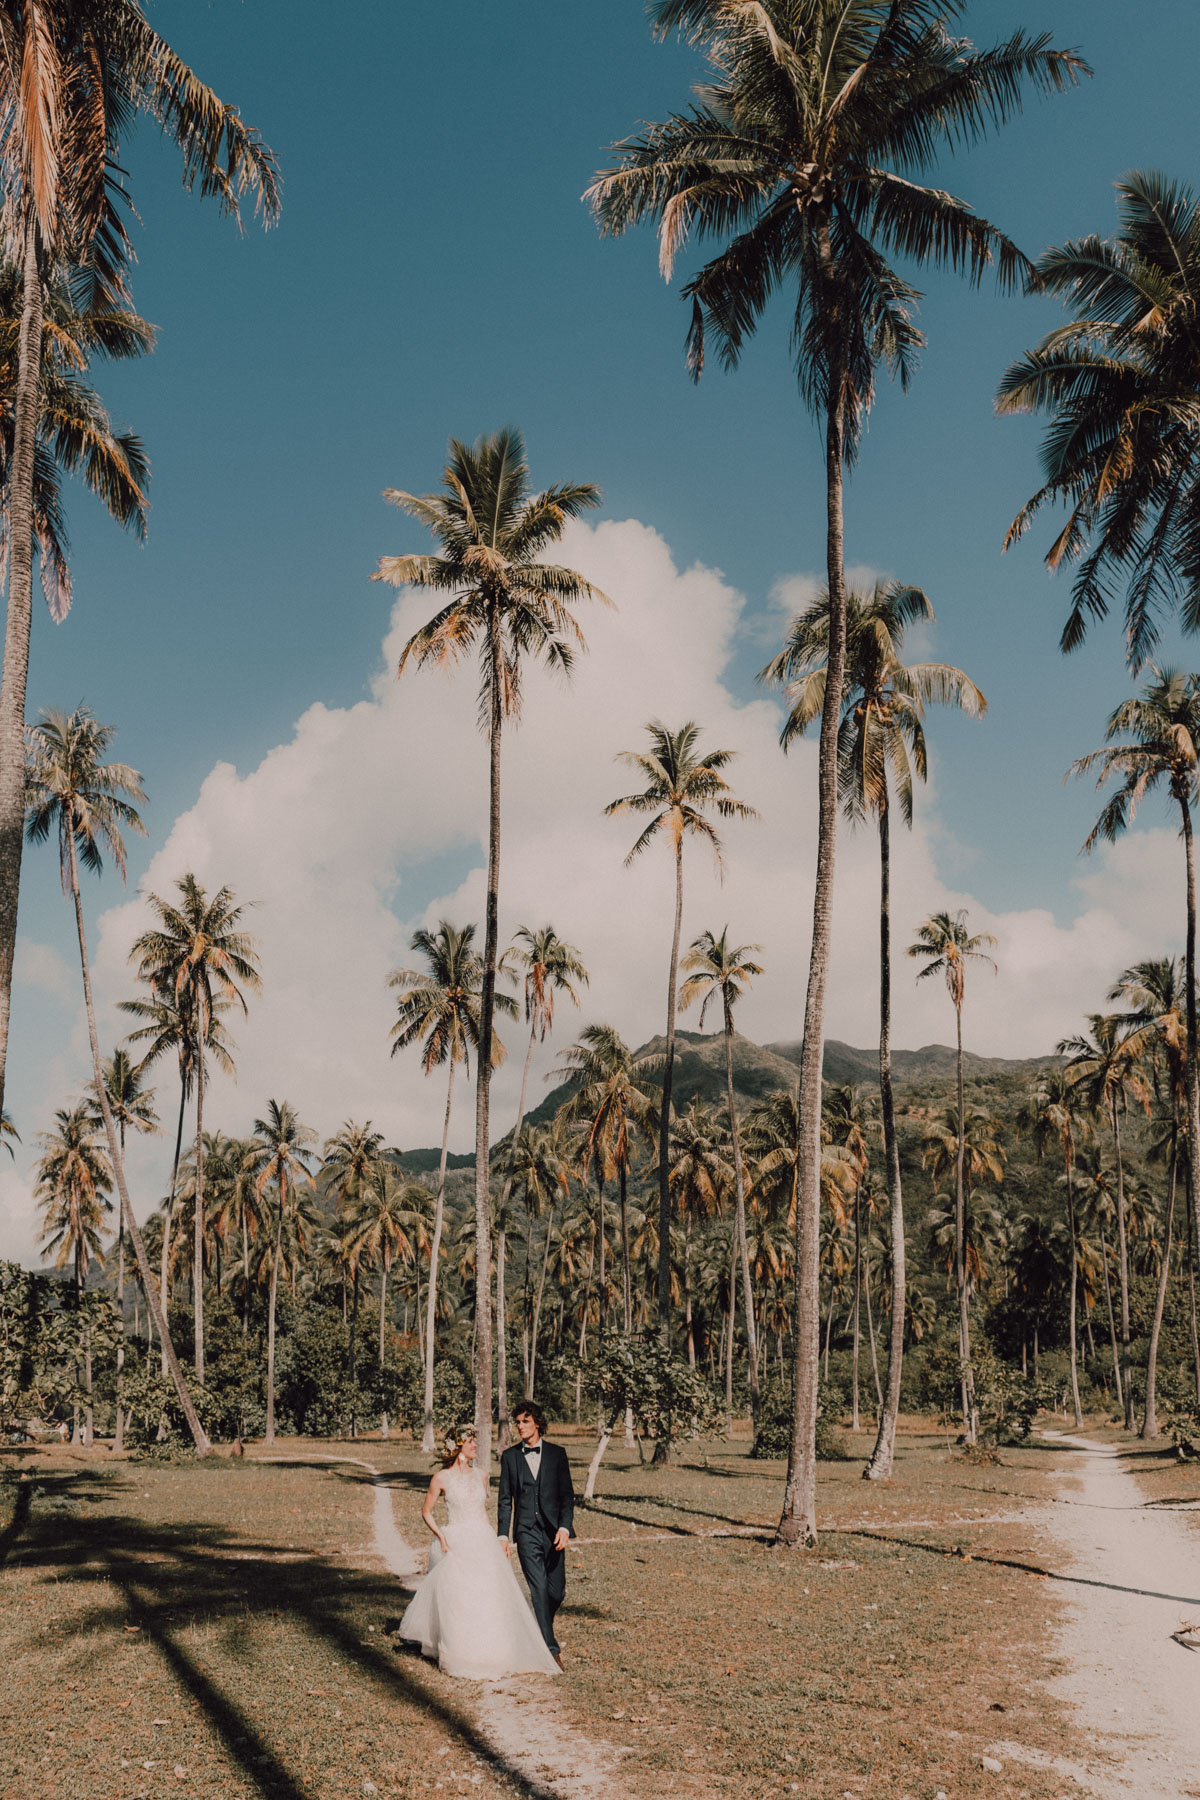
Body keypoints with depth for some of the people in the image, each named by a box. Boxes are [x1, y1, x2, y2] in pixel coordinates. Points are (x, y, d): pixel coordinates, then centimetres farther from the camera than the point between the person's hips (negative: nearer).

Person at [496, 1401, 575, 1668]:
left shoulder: (556, 1453, 5)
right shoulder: (510, 1456, 6)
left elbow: (567, 1494, 3)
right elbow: (505, 1499, 9)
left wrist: (565, 1527, -9)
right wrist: (503, 1535, 4)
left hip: (553, 1531, 1)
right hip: (526, 1531, -1)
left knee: (557, 1591, 4)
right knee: (539, 1589, -11)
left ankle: (540, 1631, 31)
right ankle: (551, 1648, -7)